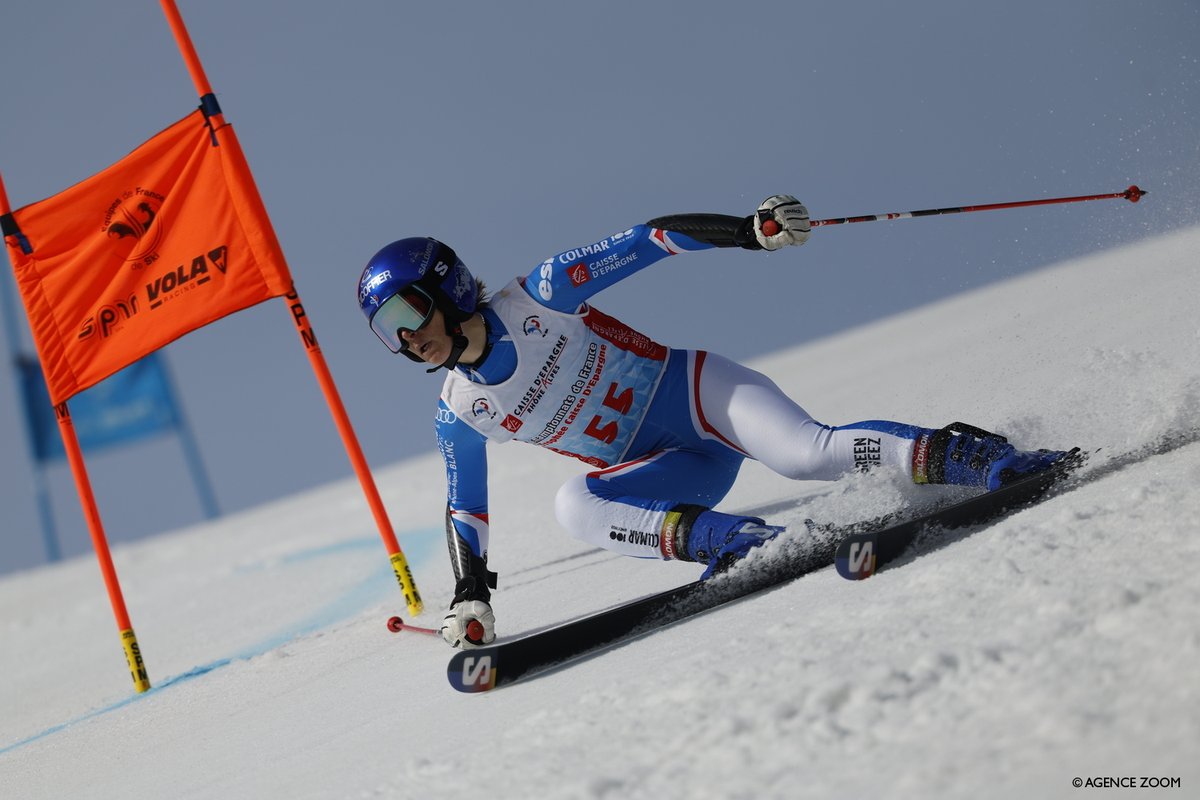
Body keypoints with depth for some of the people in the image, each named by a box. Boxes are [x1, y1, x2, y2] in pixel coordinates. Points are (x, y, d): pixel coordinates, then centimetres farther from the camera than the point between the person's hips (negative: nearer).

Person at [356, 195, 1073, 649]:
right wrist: (471, 599, 6)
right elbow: (466, 509, 15)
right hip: (673, 472, 4)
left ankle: (986, 459, -26)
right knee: (576, 508, -27)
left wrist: (753, 230, -24)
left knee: (806, 453, -32)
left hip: (694, 390, -4)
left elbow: (648, 242, -12)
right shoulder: (459, 413, 4)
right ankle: (750, 545, -33)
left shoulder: (539, 295, -10)